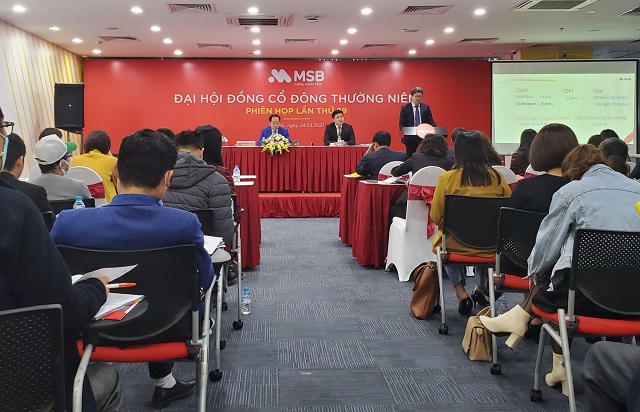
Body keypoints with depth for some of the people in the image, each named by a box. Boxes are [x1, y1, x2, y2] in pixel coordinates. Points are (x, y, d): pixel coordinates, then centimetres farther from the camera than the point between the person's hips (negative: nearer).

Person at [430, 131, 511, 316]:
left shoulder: (447, 178, -11)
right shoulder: (497, 177, -5)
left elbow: (435, 216, -5)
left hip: (456, 245, -2)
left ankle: (461, 292, 23)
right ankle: (481, 288, 41)